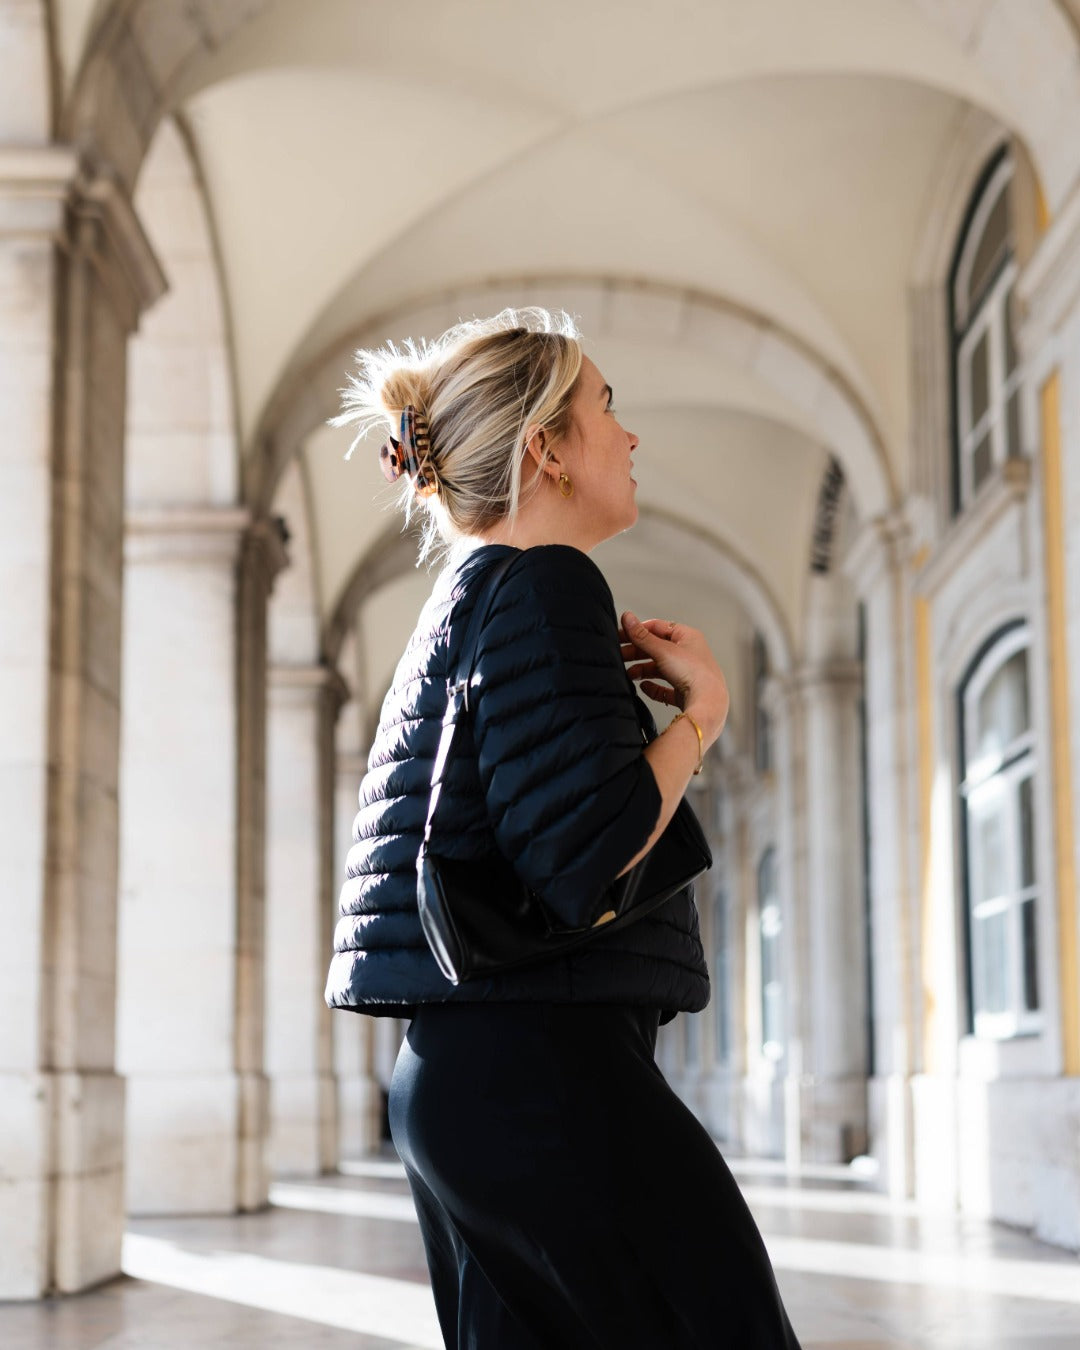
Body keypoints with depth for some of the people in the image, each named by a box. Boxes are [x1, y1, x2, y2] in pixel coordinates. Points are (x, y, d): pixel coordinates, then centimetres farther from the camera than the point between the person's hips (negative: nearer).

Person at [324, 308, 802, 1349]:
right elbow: (585, 865, -22)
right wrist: (702, 706, -7)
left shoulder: (464, 600, 20)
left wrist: (619, 702, 16)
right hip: (543, 1076, -10)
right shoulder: (547, 586, -11)